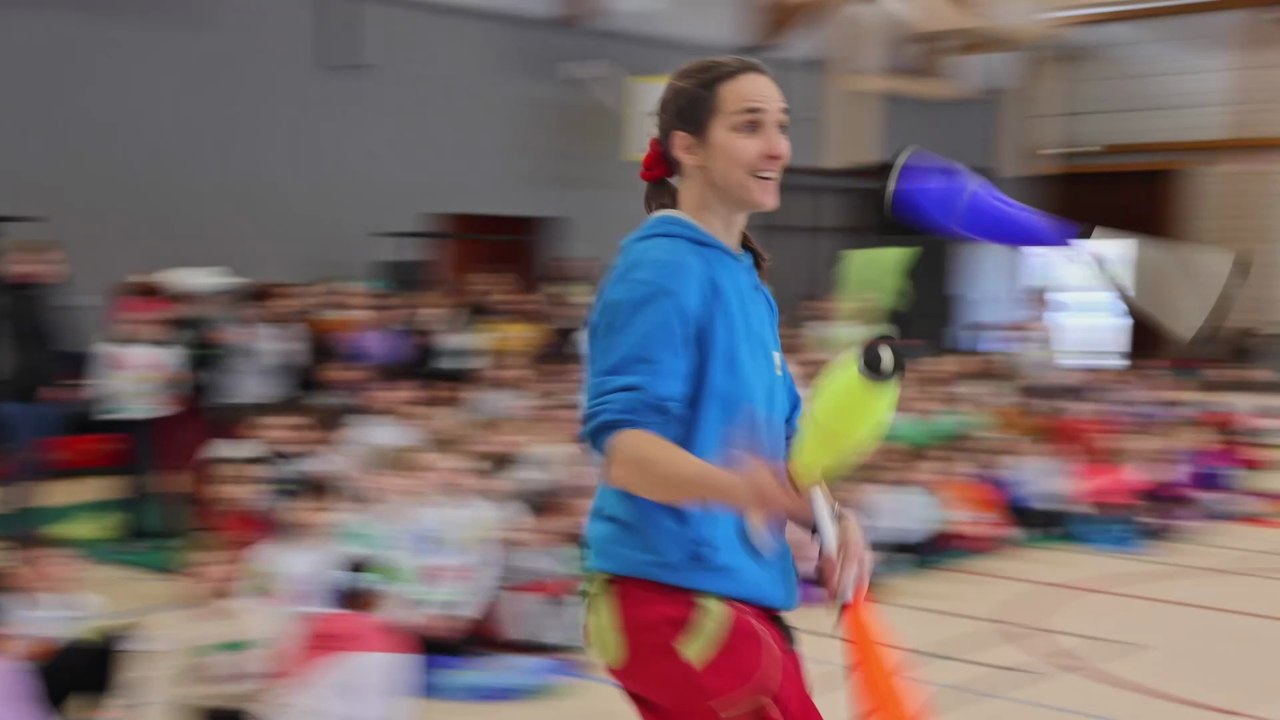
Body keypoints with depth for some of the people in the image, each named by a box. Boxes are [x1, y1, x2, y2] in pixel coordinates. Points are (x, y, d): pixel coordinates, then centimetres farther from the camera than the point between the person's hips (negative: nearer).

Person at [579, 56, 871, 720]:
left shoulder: (747, 280, 14)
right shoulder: (661, 268, -13)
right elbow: (623, 448, -23)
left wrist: (832, 519, 2)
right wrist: (735, 487, -41)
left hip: (742, 594, 9)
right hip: (678, 596, -9)